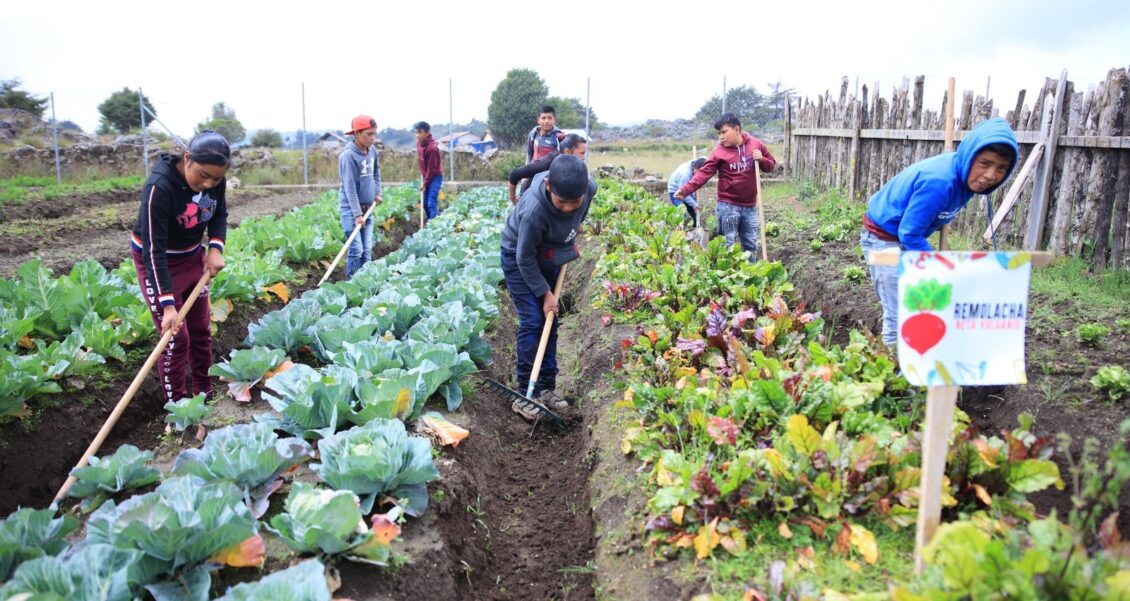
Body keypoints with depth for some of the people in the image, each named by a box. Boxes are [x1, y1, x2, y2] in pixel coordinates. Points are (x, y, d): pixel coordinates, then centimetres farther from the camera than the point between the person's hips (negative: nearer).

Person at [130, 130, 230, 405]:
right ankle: (176, 405, 11)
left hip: (193, 256, 6)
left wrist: (215, 249, -15)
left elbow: (220, 216, 5)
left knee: (201, 328, 11)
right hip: (157, 263, -6)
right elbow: (154, 250, -31)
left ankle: (205, 394, 25)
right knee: (176, 338, -6)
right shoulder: (159, 188, -33)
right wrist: (167, 305, -34)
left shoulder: (215, 181, -16)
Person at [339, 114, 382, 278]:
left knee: (367, 250, 8)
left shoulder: (372, 151, 4)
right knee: (356, 250, -10)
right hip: (350, 209, -7)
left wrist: (377, 193, 13)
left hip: (367, 208, 7)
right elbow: (350, 187, -20)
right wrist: (357, 214, -23)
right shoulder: (348, 155, -17)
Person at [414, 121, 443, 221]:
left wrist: (425, 183, -14)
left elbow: (431, 168, -21)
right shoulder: (419, 143, -1)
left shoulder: (432, 148, -26)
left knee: (432, 204, -15)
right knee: (425, 203, 11)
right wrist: (422, 176, 13)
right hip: (426, 176, 8)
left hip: (435, 177, -8)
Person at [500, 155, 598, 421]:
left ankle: (547, 388, 16)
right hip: (519, 256, -6)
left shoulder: (590, 188, -25)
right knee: (532, 322, -11)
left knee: (550, 322, 7)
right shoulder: (534, 211, -41)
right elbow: (525, 259, -27)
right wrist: (545, 293, -21)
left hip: (548, 255, 6)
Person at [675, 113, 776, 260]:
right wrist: (685, 190, -30)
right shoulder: (719, 151, -9)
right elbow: (704, 173, -17)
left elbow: (771, 165, 10)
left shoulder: (756, 144, 0)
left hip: (750, 206, 3)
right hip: (728, 206, -3)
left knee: (751, 244, 13)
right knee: (728, 245, 2)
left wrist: (762, 160, -13)